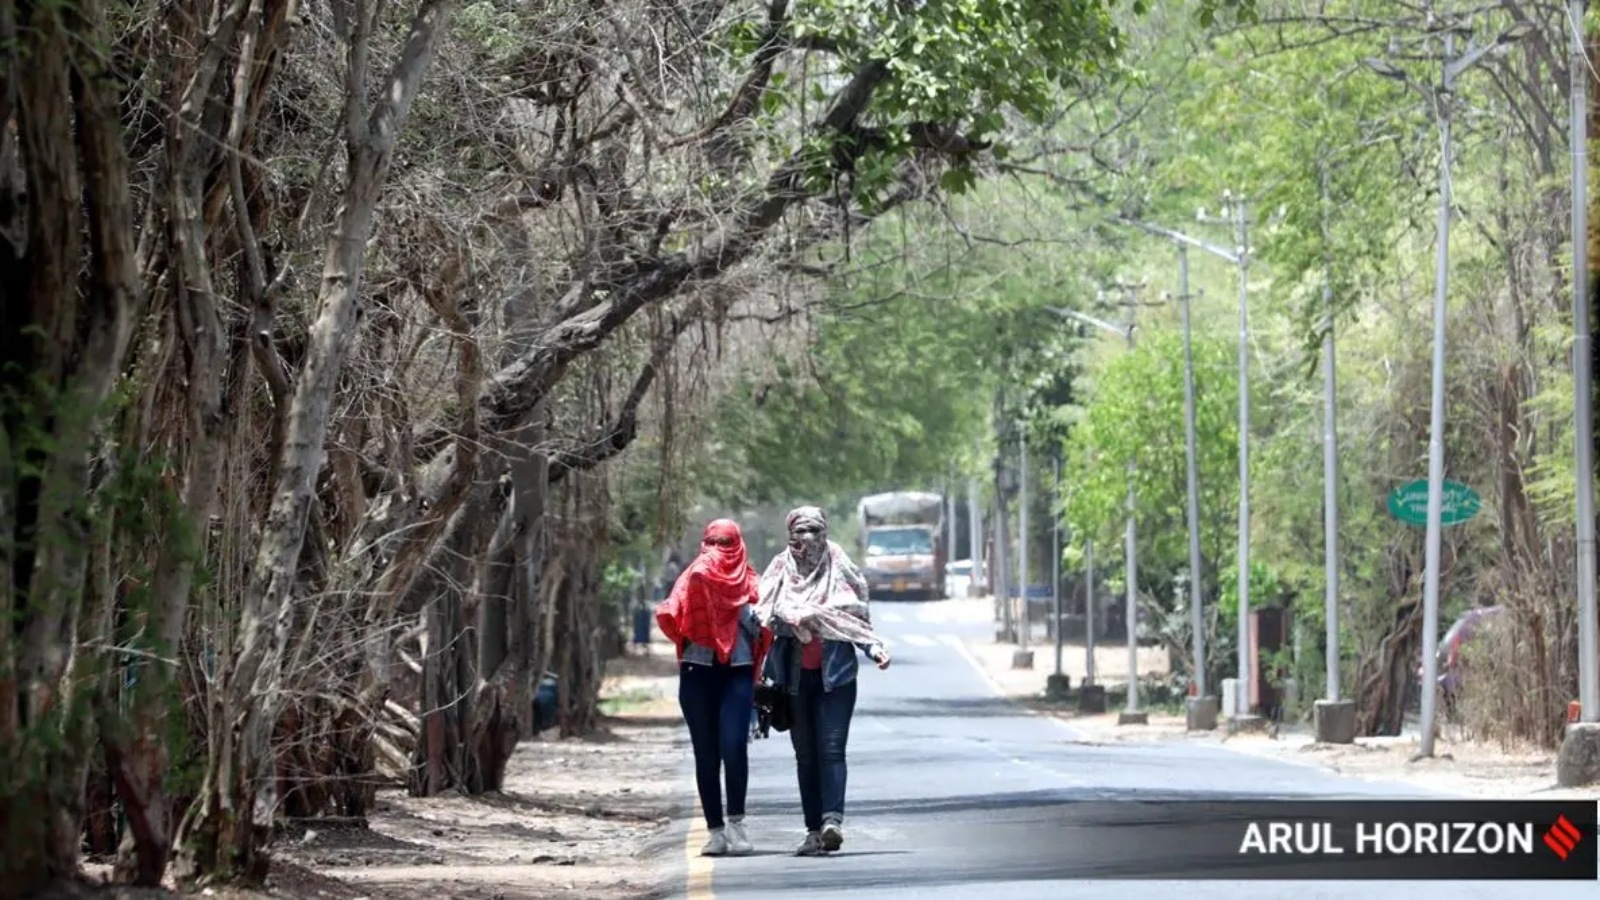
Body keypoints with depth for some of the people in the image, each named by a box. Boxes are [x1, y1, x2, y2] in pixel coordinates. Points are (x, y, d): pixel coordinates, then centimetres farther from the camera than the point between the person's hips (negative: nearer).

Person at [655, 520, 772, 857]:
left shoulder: (749, 582, 10)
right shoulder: (694, 578, 8)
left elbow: (764, 630, 4)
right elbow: (669, 617, -3)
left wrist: (748, 609, -3)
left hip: (737, 673, -1)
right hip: (698, 673, 1)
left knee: (734, 746, -17)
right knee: (706, 754, 1)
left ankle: (735, 820, -8)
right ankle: (715, 830, 6)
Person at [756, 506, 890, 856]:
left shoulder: (839, 571, 5)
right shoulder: (780, 573, 6)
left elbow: (858, 620, 11)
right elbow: (764, 621, 4)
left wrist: (874, 648, -7)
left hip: (835, 673, -2)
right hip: (796, 678, 2)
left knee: (831, 748, -14)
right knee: (805, 754, 5)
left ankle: (832, 820, -26)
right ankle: (814, 829, 8)